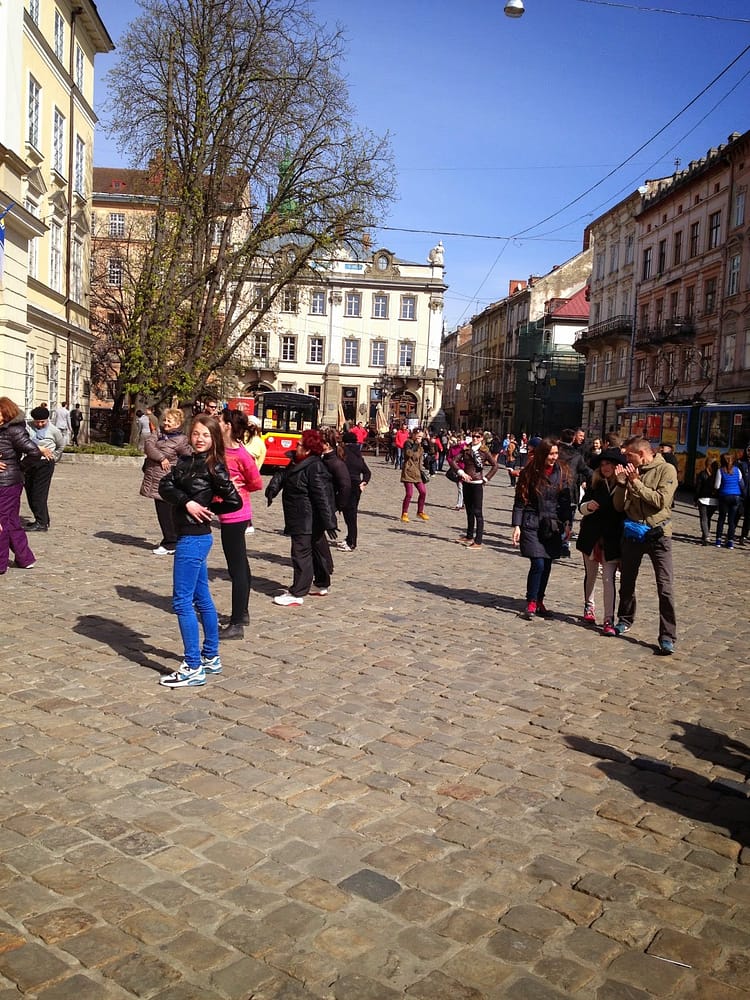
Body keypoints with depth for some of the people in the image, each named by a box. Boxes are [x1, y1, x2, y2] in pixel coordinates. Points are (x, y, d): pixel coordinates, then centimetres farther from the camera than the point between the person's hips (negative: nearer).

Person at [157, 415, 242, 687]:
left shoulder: (214, 466, -11)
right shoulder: (187, 461, 10)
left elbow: (234, 501, -13)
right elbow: (165, 486, -1)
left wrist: (207, 509, -4)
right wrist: (187, 502, -15)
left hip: (194, 538, -8)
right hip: (191, 537, 8)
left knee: (182, 601, -6)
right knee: (202, 598, 16)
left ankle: (193, 668, -1)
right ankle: (211, 657, 28)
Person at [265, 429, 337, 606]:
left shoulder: (314, 468, -20)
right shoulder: (298, 463, 10)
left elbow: (322, 496, -24)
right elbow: (283, 474, 13)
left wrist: (328, 522, -27)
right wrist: (272, 489, -6)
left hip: (306, 522, -10)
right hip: (304, 520, 10)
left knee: (301, 554, -6)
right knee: (318, 550, 19)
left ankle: (297, 594, -2)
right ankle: (322, 585, 34)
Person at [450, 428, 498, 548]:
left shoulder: (484, 451, -4)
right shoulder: (466, 449, 7)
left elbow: (495, 466, -6)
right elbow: (454, 461, 3)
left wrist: (486, 478, -9)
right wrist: (461, 472, -10)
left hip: (477, 483, -5)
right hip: (466, 483, 5)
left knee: (478, 512, -6)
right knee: (469, 511, 17)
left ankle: (478, 542, -7)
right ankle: (469, 536, 30)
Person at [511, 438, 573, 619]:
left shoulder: (562, 473, 3)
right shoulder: (529, 473, -5)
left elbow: (566, 500, 8)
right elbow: (520, 501, -3)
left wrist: (567, 524, 2)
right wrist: (516, 526, -8)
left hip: (553, 525, 3)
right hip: (532, 524, -3)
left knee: (547, 565, 7)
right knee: (538, 564, -11)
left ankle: (539, 601, 22)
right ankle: (531, 603, 1)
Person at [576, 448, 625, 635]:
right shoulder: (595, 483, 0)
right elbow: (581, 507, -3)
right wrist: (588, 506, -19)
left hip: (612, 539, -4)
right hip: (591, 536, 4)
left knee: (608, 578, -9)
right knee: (590, 574, 19)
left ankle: (609, 620, -6)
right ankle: (589, 606, 41)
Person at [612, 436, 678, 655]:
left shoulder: (666, 470, -6)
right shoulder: (631, 472, 7)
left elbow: (661, 501, -18)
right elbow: (619, 506, 4)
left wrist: (636, 483, -15)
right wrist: (621, 483, -10)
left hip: (657, 534, -5)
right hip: (631, 532, 5)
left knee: (665, 587, -8)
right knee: (626, 582, 17)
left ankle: (668, 637, -4)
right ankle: (625, 620, 37)